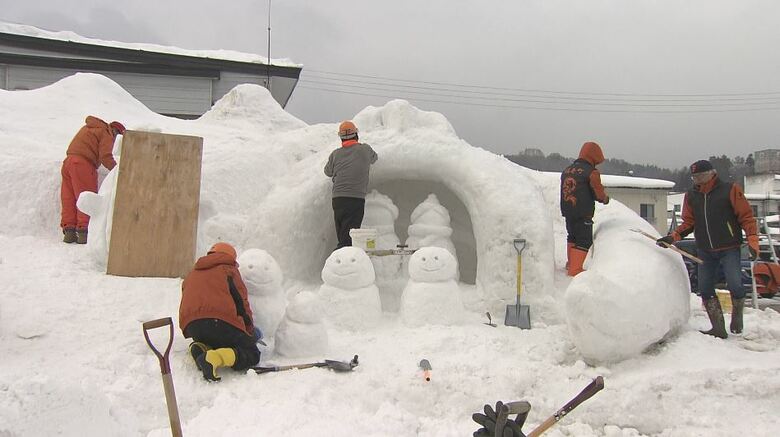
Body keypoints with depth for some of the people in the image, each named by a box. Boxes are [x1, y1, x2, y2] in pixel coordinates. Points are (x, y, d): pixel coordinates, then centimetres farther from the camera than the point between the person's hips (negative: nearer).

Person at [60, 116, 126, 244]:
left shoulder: (88, 127, 27)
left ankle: (68, 231, 6)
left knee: (69, 199, 7)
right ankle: (84, 232, -10)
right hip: (83, 164, -8)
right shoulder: (107, 134, 0)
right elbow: (106, 157, -10)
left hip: (68, 161, 8)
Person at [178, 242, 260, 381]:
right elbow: (241, 302, 9)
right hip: (221, 320, -6)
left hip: (190, 324, 6)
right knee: (252, 354, 4)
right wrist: (250, 331, 19)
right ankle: (214, 358, -23)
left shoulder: (191, 275, 33)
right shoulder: (228, 270, 16)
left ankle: (200, 348, 1)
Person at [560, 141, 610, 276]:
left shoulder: (566, 170, 10)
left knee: (572, 236, 24)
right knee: (584, 241, 2)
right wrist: (605, 198, 13)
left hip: (567, 211, 7)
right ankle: (575, 269, -2)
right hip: (583, 214, -7)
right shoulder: (591, 172, -11)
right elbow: (599, 193, -10)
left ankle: (570, 263, 35)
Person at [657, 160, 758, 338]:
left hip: (729, 249, -4)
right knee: (705, 289, 3)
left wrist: (752, 239, -15)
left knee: (735, 285, -13)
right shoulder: (691, 196, 7)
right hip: (705, 251, 4)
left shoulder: (730, 189, -5)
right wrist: (673, 236, -8)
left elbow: (746, 216, -5)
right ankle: (718, 329, 13)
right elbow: (688, 223, 7)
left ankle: (737, 317, 16)